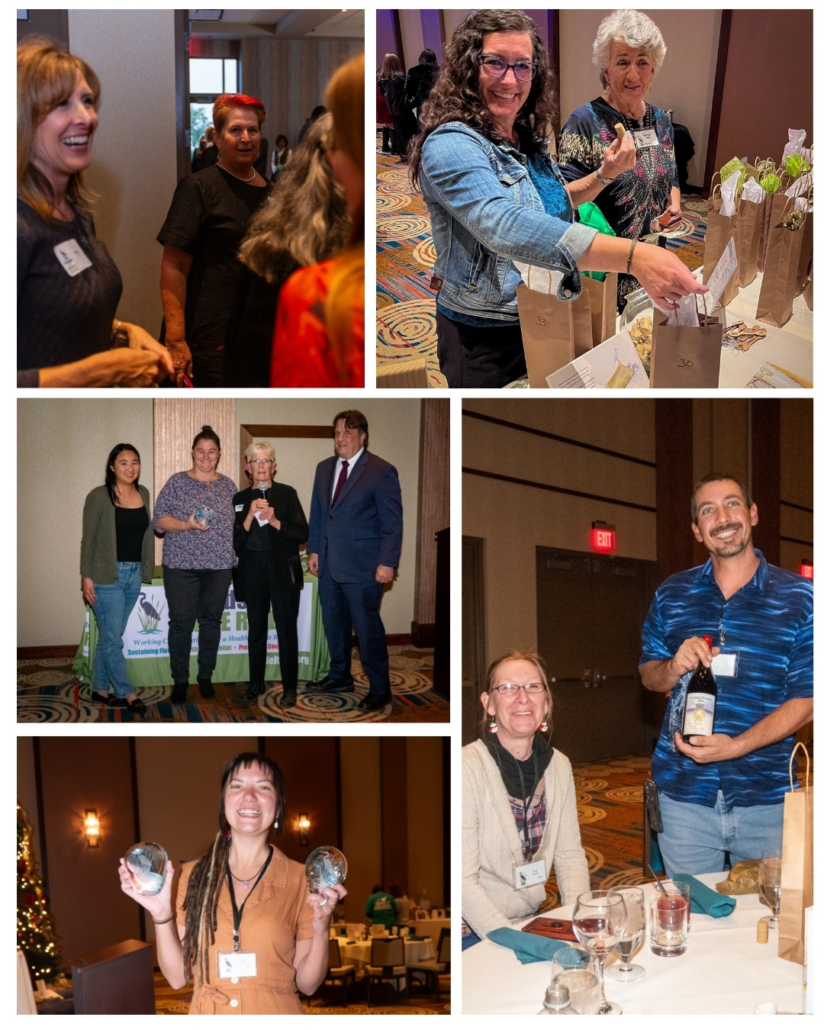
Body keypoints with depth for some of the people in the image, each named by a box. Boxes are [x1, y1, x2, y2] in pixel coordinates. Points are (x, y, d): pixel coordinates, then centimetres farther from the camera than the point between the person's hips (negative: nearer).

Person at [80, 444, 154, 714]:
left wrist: (145, 570, 9)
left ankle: (100, 689, 22)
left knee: (109, 636, 13)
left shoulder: (143, 494, 7)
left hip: (134, 574, 6)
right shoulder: (99, 497, -9)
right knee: (113, 638, -1)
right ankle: (126, 693, 9)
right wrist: (86, 576, -11)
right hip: (107, 575, -6)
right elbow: (88, 539, -8)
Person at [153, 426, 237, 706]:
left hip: (219, 566, 3)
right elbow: (159, 520, -6)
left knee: (211, 621, 8)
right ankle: (180, 680, 9)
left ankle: (205, 676, 20)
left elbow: (237, 522, 13)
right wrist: (187, 525, -20)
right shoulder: (177, 482, -1)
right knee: (181, 623, 0)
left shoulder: (228, 485, 9)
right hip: (181, 565, -2)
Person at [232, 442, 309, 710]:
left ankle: (290, 688, 5)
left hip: (283, 570, -2)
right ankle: (256, 683, 22)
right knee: (256, 628, 10)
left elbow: (303, 534, -5)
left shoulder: (287, 494, 0)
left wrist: (275, 522, -17)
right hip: (253, 570, 2)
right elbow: (236, 542, 0)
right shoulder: (240, 499, 6)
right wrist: (250, 516, -14)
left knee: (286, 627, -2)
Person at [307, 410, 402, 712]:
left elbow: (393, 523, -11)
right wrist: (314, 549, 10)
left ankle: (379, 689, 8)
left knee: (367, 627, -2)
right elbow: (317, 513, 16)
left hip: (362, 566, -7)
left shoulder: (381, 472, -10)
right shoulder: (324, 468, 10)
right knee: (333, 622, 16)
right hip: (329, 563, 7)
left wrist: (387, 562, -15)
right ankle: (340, 675, 32)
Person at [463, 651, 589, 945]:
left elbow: (570, 854, 8)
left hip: (531, 920, 6)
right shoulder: (468, 767, -17)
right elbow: (463, 880, -18)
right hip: (473, 934, -6)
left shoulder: (558, 766, 3)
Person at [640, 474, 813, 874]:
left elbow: (805, 699, -5)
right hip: (683, 793, 2)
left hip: (765, 797, -2)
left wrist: (736, 746, -19)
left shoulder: (798, 598, -2)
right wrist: (675, 668, -10)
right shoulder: (672, 594, 7)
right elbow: (648, 676, 14)